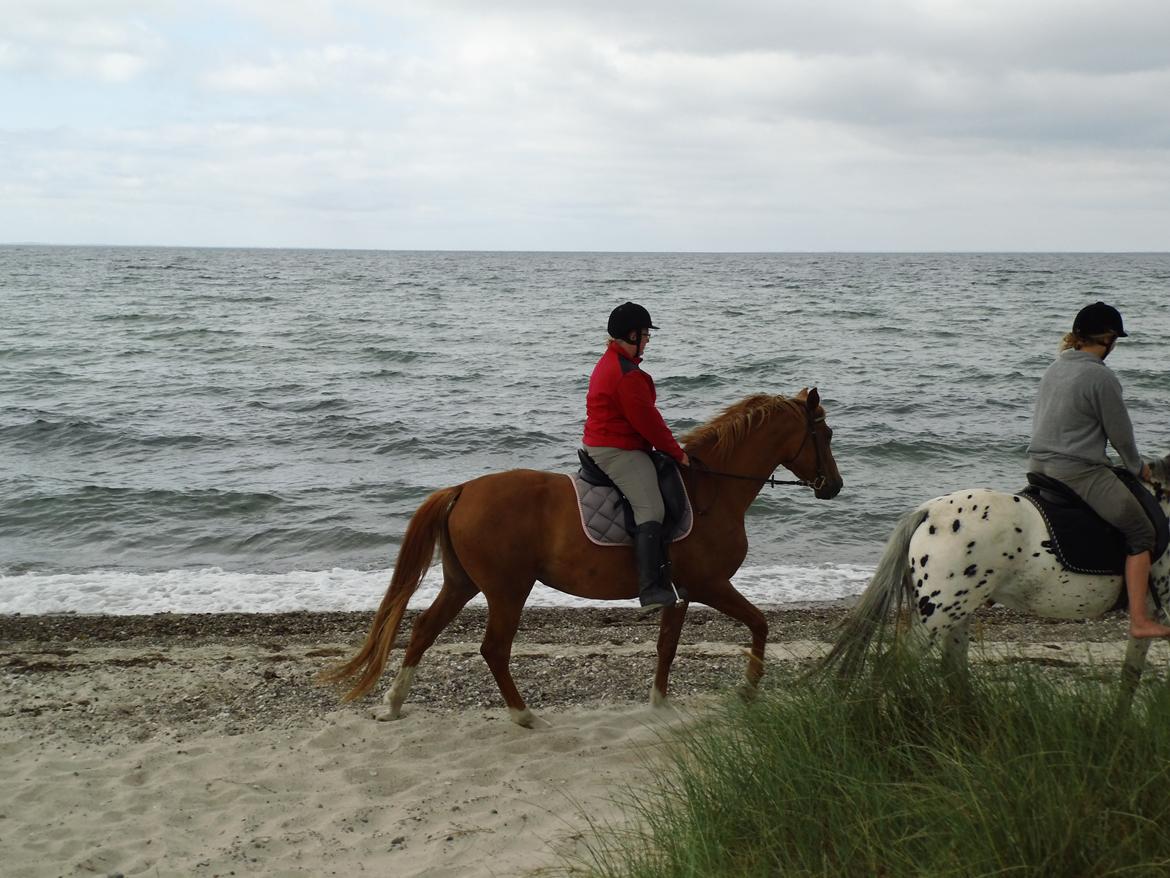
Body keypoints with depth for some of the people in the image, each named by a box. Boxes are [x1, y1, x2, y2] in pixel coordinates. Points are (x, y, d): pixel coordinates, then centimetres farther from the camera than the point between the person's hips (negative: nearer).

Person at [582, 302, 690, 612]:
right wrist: (677, 452, -7)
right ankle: (651, 589, -28)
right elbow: (647, 420, -18)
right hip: (618, 452, -12)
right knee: (650, 510, -20)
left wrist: (670, 448, 20)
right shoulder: (628, 373, -19)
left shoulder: (609, 363, 17)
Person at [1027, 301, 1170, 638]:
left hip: (1038, 465, 9)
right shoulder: (1102, 377, -15)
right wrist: (1137, 468, 9)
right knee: (1141, 533, 2)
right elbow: (1120, 433, -8)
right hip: (1079, 472, -8)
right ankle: (1139, 620, 0)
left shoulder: (1055, 368, 9)